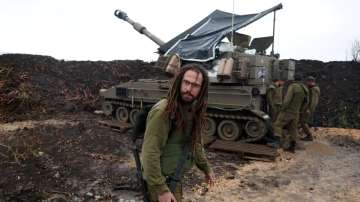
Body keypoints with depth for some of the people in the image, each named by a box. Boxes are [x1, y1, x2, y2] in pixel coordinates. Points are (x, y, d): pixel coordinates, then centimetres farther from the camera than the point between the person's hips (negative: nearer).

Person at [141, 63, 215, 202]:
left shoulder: (193, 110, -2)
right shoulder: (162, 111, -26)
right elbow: (150, 153, -26)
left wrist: (206, 169, 18)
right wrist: (161, 189, -25)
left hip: (176, 178, 8)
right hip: (161, 180, -8)